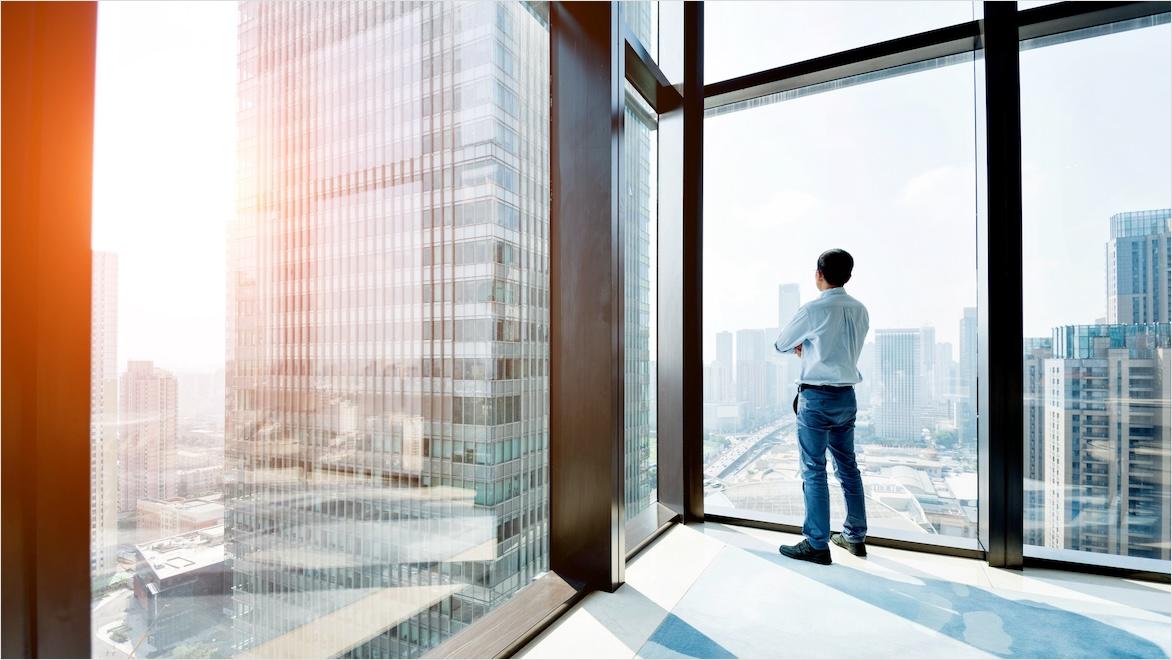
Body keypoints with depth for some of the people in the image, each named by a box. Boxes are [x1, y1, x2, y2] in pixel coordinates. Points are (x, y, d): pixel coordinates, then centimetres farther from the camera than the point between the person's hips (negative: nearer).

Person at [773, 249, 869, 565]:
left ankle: (817, 545, 7)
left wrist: (800, 345, 17)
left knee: (814, 471, 0)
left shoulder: (813, 310, -14)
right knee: (848, 467, 17)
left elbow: (780, 344, -2)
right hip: (847, 396, 7)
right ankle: (855, 536, 29)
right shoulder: (860, 311, 6)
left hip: (816, 397, -7)